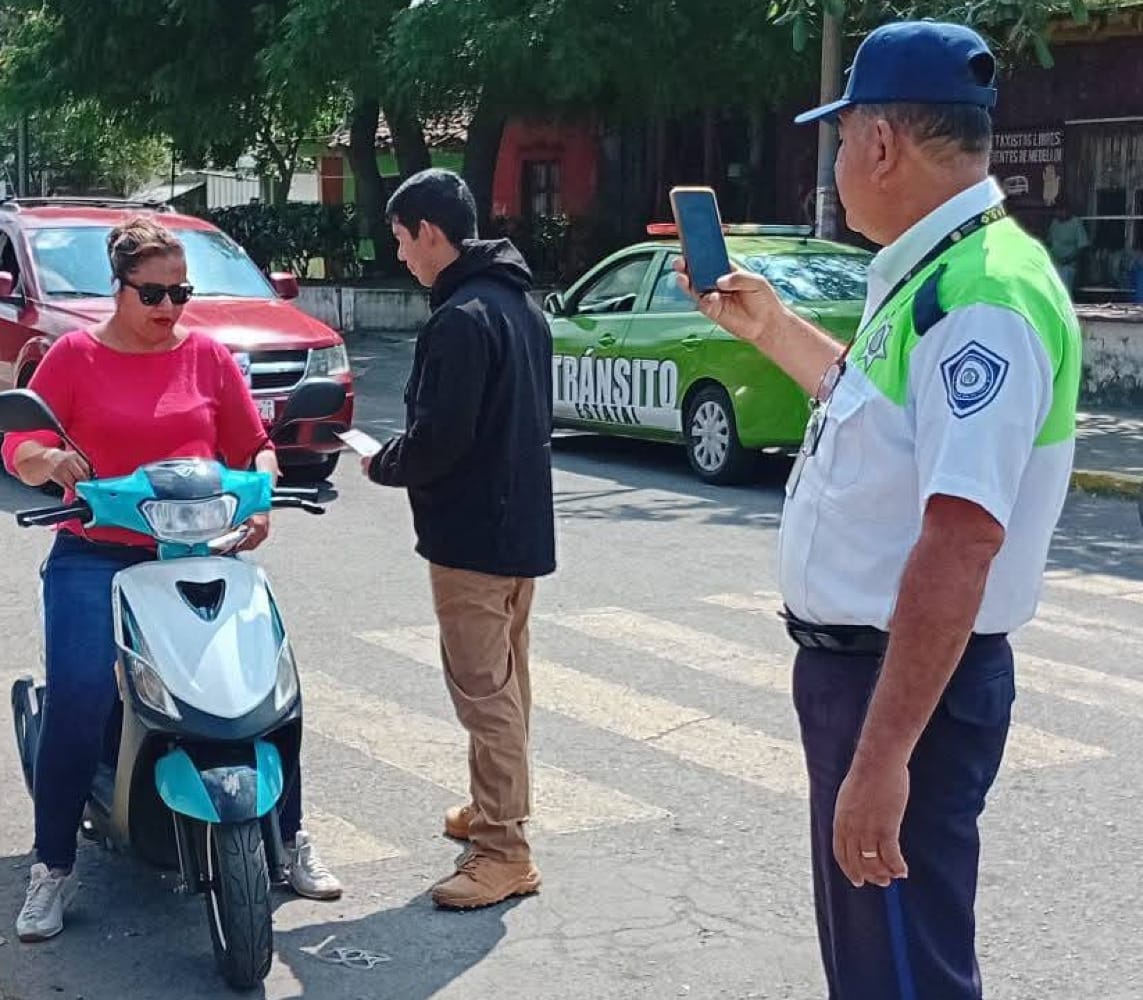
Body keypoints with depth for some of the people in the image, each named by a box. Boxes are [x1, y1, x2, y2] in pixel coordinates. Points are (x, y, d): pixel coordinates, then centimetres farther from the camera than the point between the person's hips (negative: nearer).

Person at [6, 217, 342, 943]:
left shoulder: (209, 356, 9)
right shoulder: (75, 357, 3)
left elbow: (255, 446, 11)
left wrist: (260, 498, -9)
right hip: (97, 557, -2)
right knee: (78, 701, -18)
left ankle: (291, 837, 13)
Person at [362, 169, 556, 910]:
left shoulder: (462, 319, -19)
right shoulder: (521, 304, 12)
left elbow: (438, 438, -24)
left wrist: (383, 465, -4)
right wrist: (403, 459, 17)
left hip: (472, 534, -10)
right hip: (522, 522, 10)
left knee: (484, 688, -6)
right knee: (506, 679, 19)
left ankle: (505, 850, -3)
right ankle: (497, 807, 33)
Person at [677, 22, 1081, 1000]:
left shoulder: (980, 296, -24)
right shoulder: (935, 277, 9)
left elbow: (959, 542, -30)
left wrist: (883, 755, -32)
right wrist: (772, 329, 27)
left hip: (905, 682, -10)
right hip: (858, 659, 10)